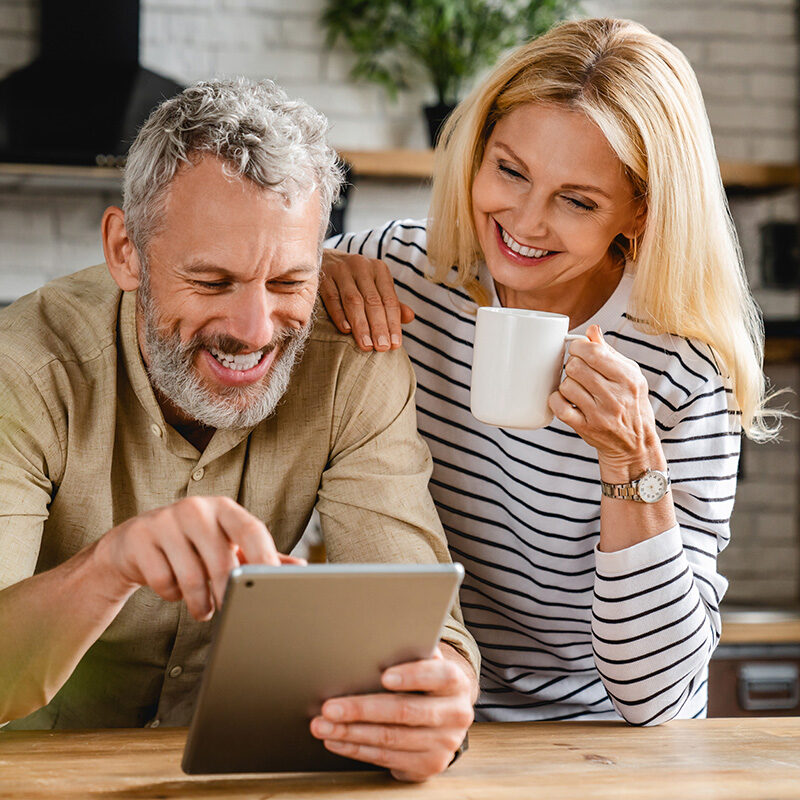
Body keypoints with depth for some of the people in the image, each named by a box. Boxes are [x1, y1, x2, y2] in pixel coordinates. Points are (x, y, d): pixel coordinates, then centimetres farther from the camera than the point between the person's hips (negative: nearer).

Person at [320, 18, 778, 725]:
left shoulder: (685, 377, -14)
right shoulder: (405, 269, -5)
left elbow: (652, 695, -16)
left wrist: (632, 462, -27)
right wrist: (316, 269, -7)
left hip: (592, 745, -1)